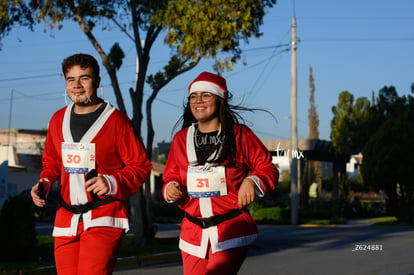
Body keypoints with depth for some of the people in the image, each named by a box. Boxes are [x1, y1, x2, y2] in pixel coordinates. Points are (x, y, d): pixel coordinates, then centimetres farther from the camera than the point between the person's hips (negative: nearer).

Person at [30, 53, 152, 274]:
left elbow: (141, 165, -4)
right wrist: (44, 183, 4)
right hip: (66, 219, 6)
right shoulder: (58, 120, 11)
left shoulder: (116, 120, -5)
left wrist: (113, 182, -20)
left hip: (104, 218, -6)